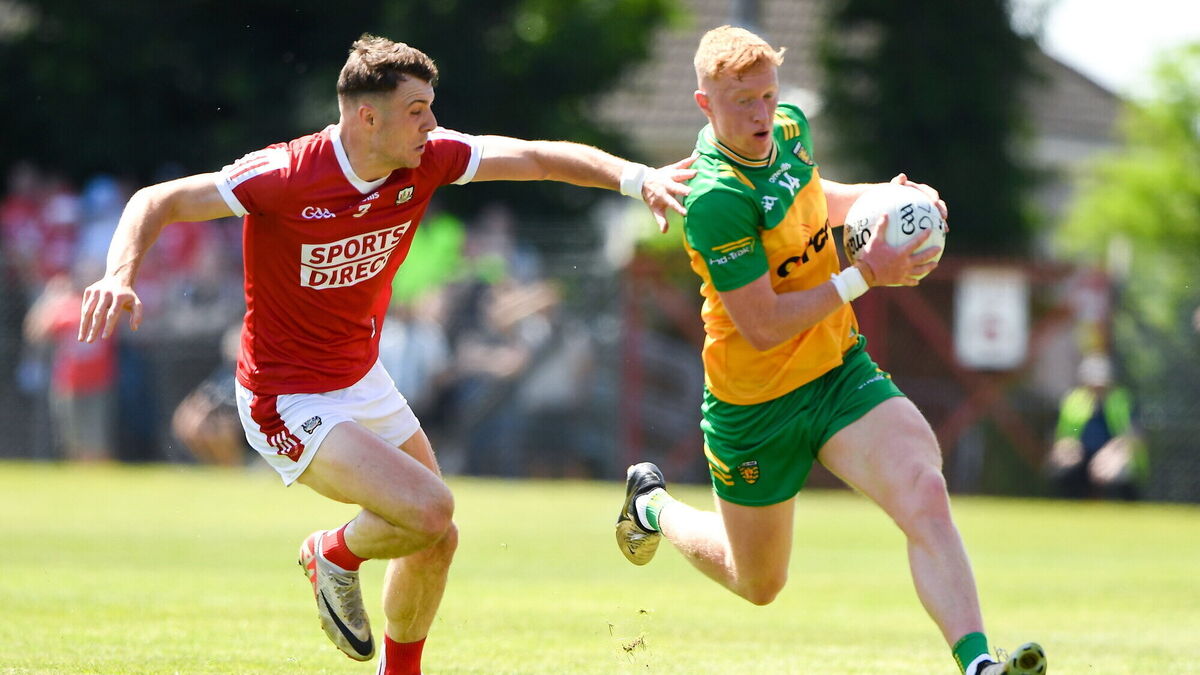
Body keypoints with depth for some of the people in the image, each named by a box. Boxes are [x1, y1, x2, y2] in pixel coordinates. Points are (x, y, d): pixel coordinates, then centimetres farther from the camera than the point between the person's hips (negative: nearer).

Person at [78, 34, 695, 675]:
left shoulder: (425, 161, -9)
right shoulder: (288, 175, -26)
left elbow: (539, 157, -5)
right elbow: (159, 202, -21)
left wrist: (636, 178, -19)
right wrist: (120, 274, -39)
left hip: (364, 379, 8)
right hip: (289, 401, -8)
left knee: (436, 540, 15)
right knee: (429, 508, -23)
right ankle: (335, 556, 9)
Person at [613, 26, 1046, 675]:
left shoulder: (789, 129, -3)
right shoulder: (716, 200, -28)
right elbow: (763, 326, -27)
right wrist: (866, 276, -27)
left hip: (839, 371, 5)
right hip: (755, 409, -5)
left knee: (925, 494, -23)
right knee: (758, 583, 16)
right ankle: (653, 505, 46)